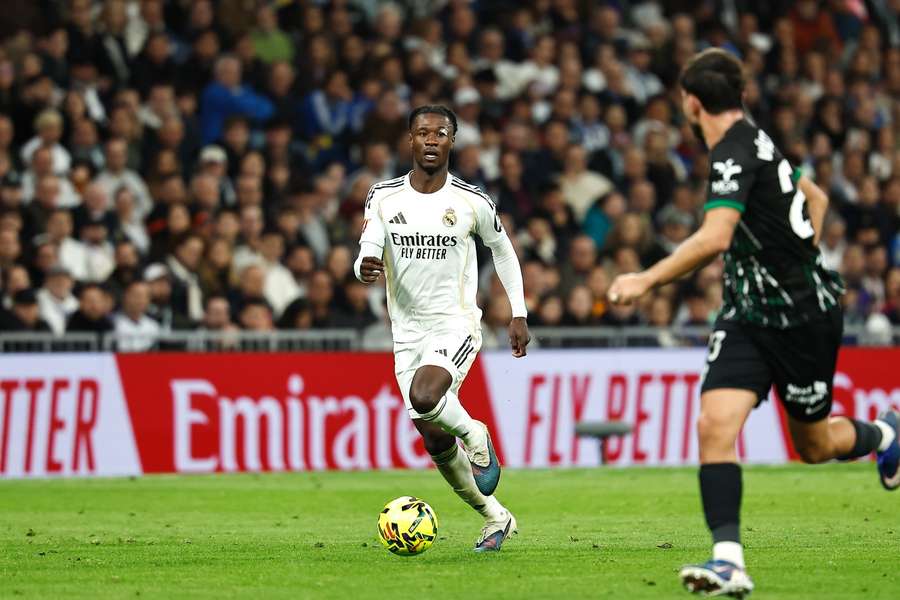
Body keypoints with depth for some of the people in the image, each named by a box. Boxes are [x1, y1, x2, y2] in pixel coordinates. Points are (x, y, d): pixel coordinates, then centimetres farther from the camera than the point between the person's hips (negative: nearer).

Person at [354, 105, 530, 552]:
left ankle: (475, 435, 0)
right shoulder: (384, 198, -1)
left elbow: (503, 250, 10)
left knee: (424, 396, -33)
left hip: (457, 325, -4)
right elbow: (366, 257, -3)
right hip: (408, 332, 4)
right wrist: (365, 268, -29)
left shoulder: (473, 202, -6)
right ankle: (495, 519, 24)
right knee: (436, 441, 5)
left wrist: (518, 314, 8)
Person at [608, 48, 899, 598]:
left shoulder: (735, 154, -21)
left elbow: (714, 239, -34)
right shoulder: (756, 141, 7)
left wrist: (646, 281, -29)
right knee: (715, 424, -12)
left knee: (813, 445, 10)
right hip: (749, 315, 8)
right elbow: (816, 198, 21)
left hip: (805, 317, -8)